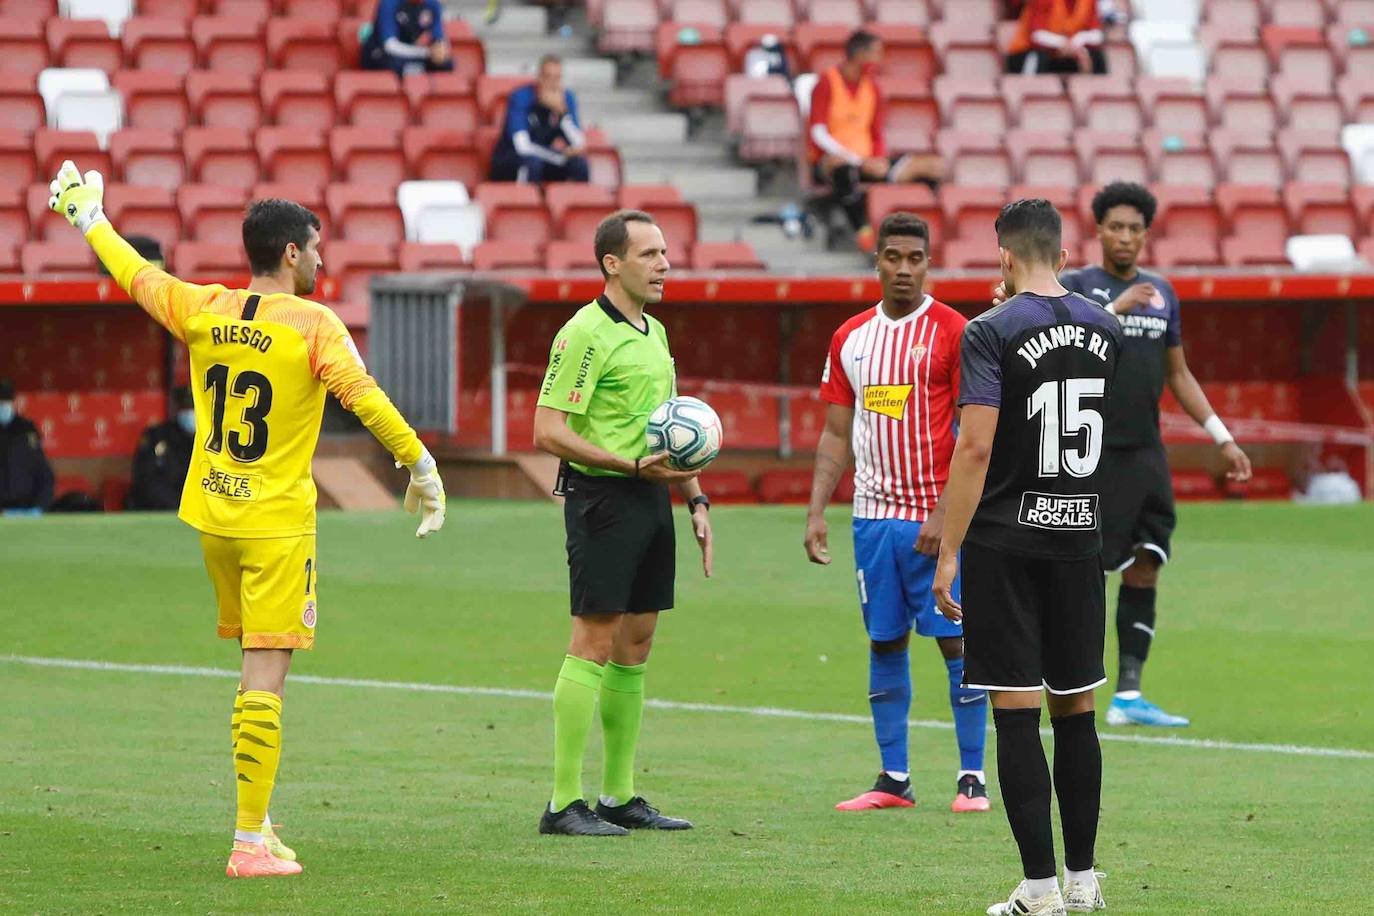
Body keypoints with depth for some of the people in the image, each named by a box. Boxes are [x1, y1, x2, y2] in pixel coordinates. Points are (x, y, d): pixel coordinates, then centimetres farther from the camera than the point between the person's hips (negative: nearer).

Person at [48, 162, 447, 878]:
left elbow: (135, 274, 17)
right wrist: (420, 466, -11)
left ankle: (258, 818, 20)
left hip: (211, 516, 6)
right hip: (277, 524, -6)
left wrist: (89, 217, 34)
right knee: (265, 680, -6)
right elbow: (365, 399, -19)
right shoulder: (312, 326, -11)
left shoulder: (203, 311, 3)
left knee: (256, 668, 19)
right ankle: (252, 842, -9)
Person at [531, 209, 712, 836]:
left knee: (635, 648, 11)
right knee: (594, 645, -9)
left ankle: (620, 796, 17)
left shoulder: (653, 332, 16)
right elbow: (547, 432, -18)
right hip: (603, 499, -9)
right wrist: (633, 466, -21)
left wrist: (695, 497, 19)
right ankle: (564, 804, -8)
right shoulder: (585, 333, -12)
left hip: (651, 501, 9)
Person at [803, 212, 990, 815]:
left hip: (937, 517, -5)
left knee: (956, 641, -4)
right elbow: (836, 435, 14)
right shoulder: (851, 337, 11)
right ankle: (893, 780, 11)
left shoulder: (953, 332, -5)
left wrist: (945, 513, -15)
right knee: (885, 644, 7)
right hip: (873, 515, 5)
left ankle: (971, 777, 1)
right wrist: (816, 512, 5)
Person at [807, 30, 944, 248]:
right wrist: (860, 161, -22)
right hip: (827, 163, -7)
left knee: (934, 166, -9)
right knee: (842, 164, -46)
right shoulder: (827, 84, -5)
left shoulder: (872, 88, 14)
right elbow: (818, 134, -14)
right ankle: (863, 231, -47)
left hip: (866, 163, 7)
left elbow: (877, 136, 16)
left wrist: (879, 160, -8)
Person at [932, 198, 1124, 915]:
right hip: (1079, 535, 5)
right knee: (1075, 709, 12)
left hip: (1006, 541, -5)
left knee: (1016, 712, -3)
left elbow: (976, 447, -17)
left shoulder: (992, 333, -10)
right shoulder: (1104, 329, 6)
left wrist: (949, 553, -14)